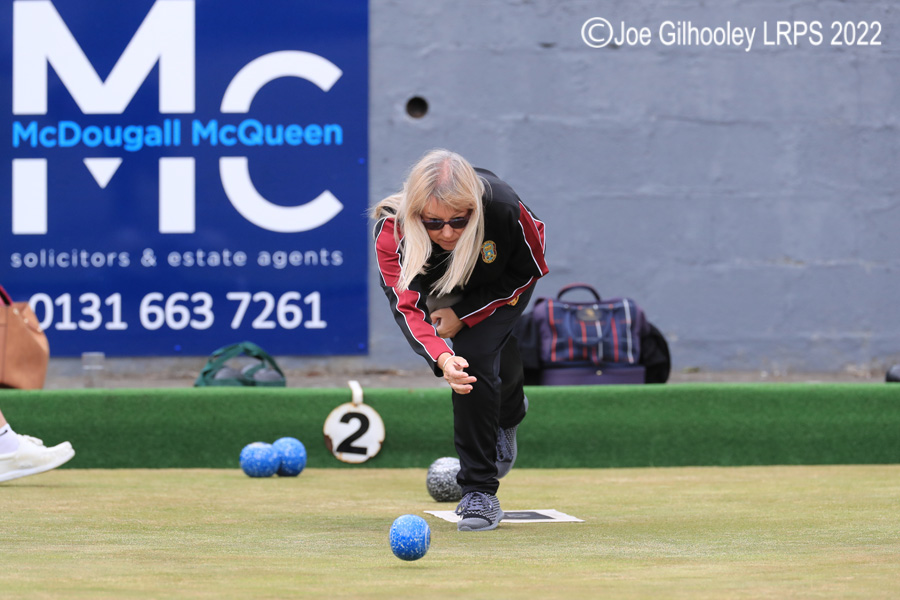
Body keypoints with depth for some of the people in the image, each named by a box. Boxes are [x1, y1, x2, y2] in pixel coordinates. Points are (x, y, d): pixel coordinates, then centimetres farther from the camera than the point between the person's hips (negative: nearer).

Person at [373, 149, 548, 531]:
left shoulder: (504, 209, -41)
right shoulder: (392, 229, -39)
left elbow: (529, 270, -22)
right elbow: (406, 305, -45)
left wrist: (464, 313, -28)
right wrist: (440, 356, -64)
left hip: (503, 283, -3)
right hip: (442, 290, 3)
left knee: (475, 357, -22)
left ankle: (480, 492, -14)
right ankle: (509, 411, 53)